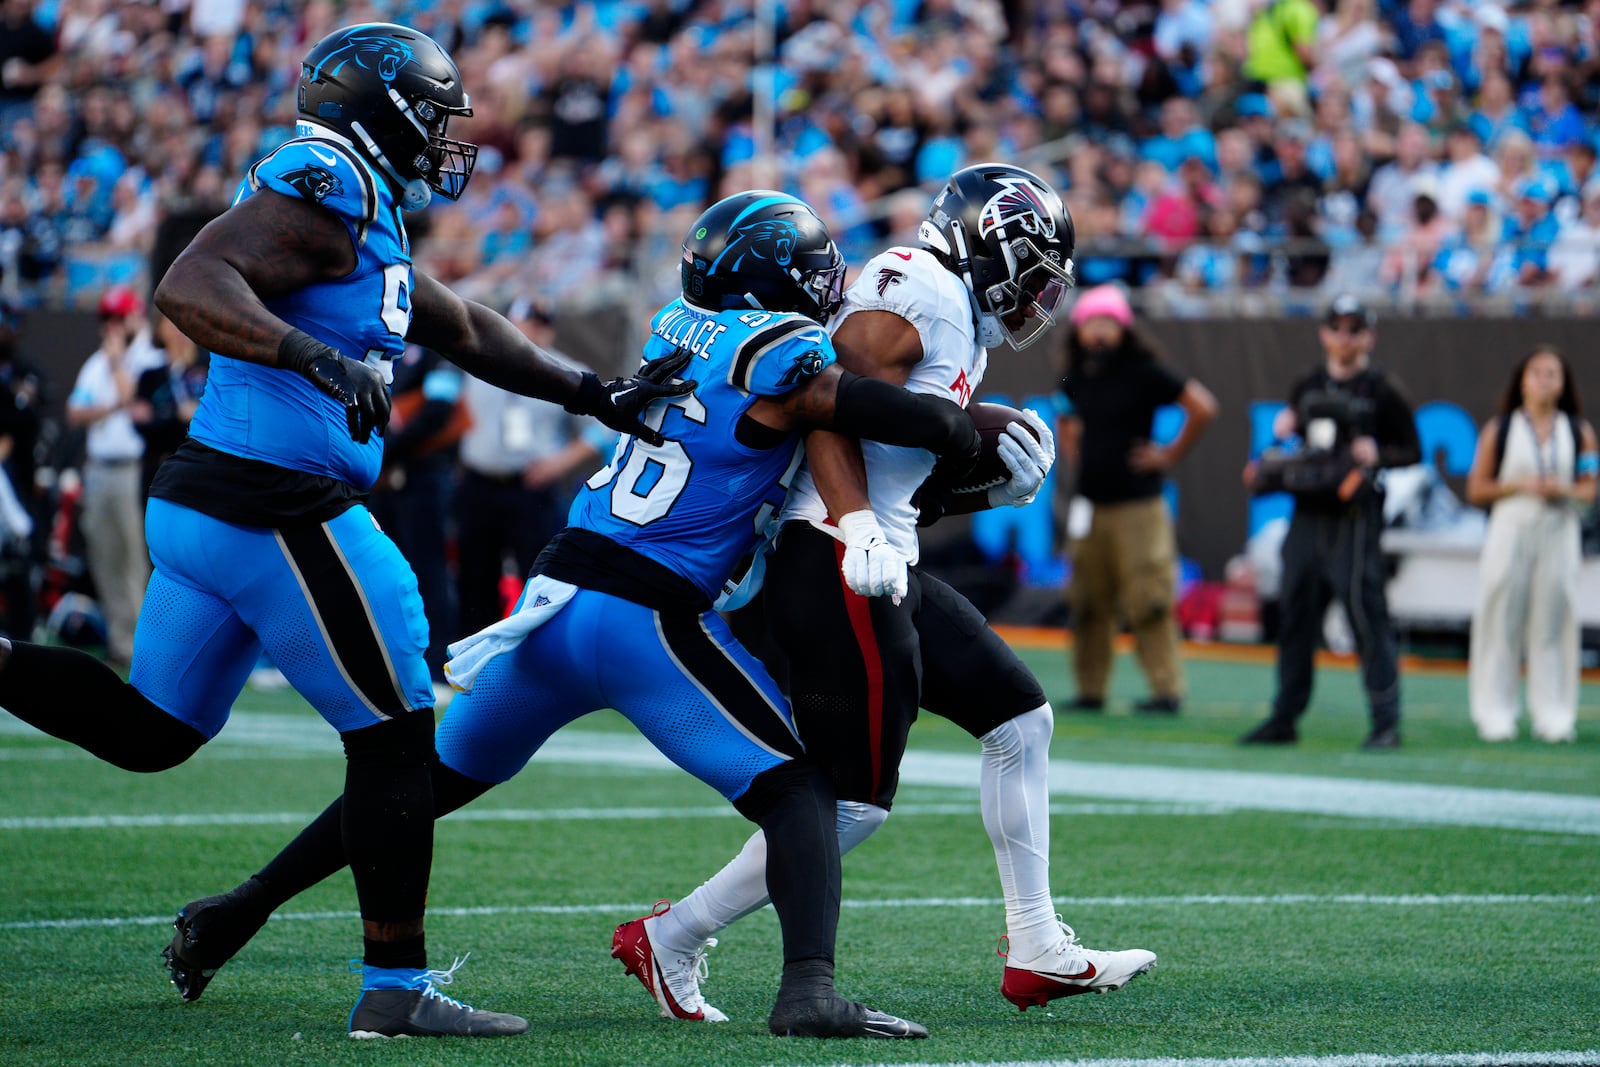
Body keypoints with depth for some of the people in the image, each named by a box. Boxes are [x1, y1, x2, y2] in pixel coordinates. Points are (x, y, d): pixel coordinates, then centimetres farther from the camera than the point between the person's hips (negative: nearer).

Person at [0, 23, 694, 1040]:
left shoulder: (367, 214, 18)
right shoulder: (327, 186, -13)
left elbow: (466, 331, 29)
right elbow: (190, 285, -26)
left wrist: (597, 395, 31)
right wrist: (317, 356, -37)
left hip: (202, 502, 10)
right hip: (276, 511, -10)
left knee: (152, 731, 19)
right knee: (393, 735, 0)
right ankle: (397, 988, 5)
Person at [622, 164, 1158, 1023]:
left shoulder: (961, 324, 20)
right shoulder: (920, 292, -11)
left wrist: (984, 483, 5)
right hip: (836, 569, -11)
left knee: (1020, 720, 14)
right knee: (854, 802, -8)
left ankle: (1037, 953, 18)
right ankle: (669, 940, 2)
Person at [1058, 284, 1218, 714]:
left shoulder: (1143, 373, -7)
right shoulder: (1077, 379, 11)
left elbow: (1203, 407, -9)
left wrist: (1171, 454, -6)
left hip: (1137, 504, -6)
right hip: (1090, 505, 6)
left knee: (1147, 599, -8)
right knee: (1087, 602, 6)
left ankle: (1166, 690, -6)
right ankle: (1090, 690, 12)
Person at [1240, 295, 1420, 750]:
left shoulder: (1383, 393, -1)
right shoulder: (1306, 389, 16)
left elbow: (1413, 452, -1)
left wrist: (1377, 456, -19)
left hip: (1354, 516, -6)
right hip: (1307, 511, 6)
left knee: (1366, 612, -10)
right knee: (1294, 614, 8)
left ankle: (1386, 721, -7)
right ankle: (1285, 717, 17)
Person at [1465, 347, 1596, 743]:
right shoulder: (1499, 430, 3)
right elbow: (1476, 488, 2)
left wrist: (1565, 490, -11)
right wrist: (1520, 486, -11)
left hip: (1559, 534, 1)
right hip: (1510, 531, -1)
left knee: (1554, 622, 0)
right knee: (1502, 623, -1)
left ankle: (1553, 714, 5)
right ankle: (1496, 713, 4)